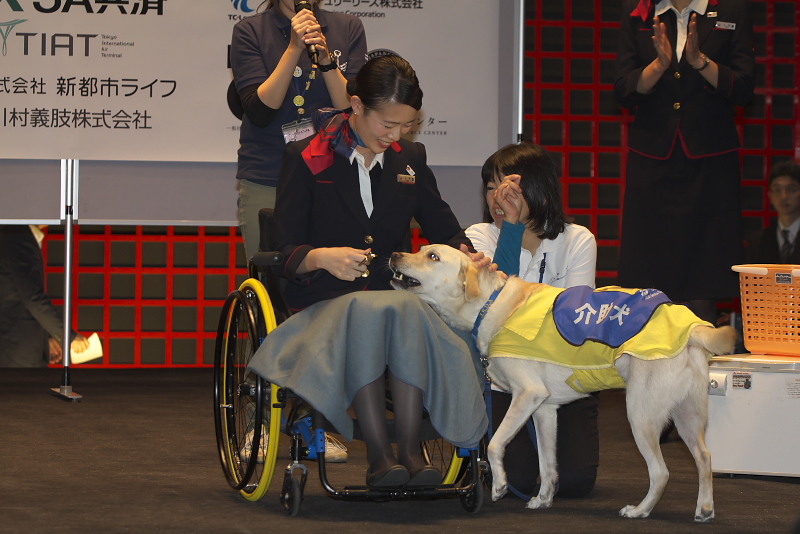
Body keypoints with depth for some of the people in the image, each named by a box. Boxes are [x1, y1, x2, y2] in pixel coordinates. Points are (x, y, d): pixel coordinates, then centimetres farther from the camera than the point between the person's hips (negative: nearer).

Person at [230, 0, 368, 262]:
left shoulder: (348, 28, 6)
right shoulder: (249, 31, 1)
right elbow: (259, 112, -10)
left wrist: (326, 59, -17)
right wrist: (294, 48, -17)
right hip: (266, 182, -1)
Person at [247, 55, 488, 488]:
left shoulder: (410, 159, 16)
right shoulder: (305, 159, 3)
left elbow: (442, 227, 23)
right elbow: (285, 253, -2)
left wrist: (464, 254, -1)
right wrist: (322, 257, -25)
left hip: (396, 296, 3)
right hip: (324, 304, -3)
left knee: (409, 310, -35)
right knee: (367, 311, -38)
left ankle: (410, 447, -37)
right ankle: (379, 455, -38)